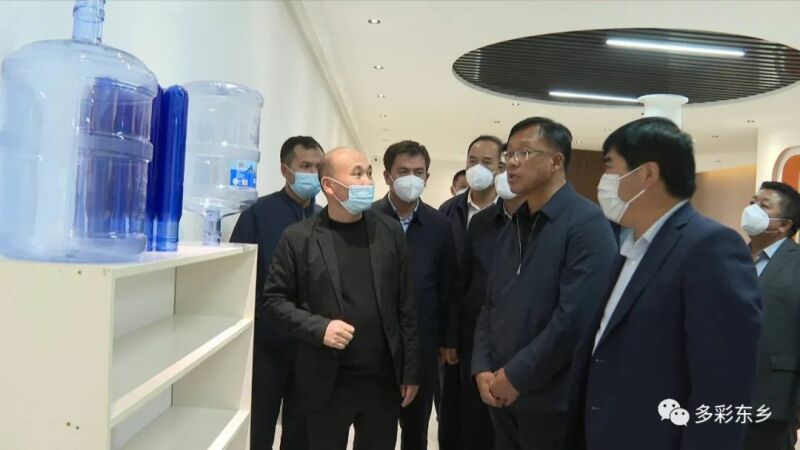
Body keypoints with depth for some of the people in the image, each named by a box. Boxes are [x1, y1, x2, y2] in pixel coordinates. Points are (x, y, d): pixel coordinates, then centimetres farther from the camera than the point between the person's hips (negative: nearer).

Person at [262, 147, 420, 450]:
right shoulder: (298, 238, -4)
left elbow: (406, 306, 3)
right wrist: (319, 327, -17)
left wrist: (410, 371, 2)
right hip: (327, 384, -2)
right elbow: (273, 300, -2)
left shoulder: (390, 231, 2)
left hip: (384, 380, 2)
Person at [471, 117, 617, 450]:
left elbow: (577, 316, -21)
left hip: (553, 400, -6)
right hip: (502, 395, 7)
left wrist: (516, 376, -16)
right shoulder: (510, 230, 12)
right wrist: (482, 369, -1)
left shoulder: (587, 223, -13)